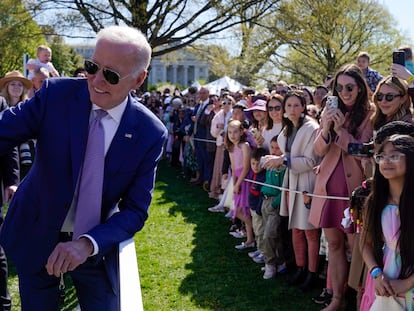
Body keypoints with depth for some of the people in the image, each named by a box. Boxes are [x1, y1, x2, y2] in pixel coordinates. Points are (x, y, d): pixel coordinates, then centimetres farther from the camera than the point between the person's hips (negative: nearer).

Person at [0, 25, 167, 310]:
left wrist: (88, 244, -27)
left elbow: (135, 211, -12)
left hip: (98, 247, 0)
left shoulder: (151, 133, -15)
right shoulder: (56, 93, -15)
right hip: (36, 239, 1)